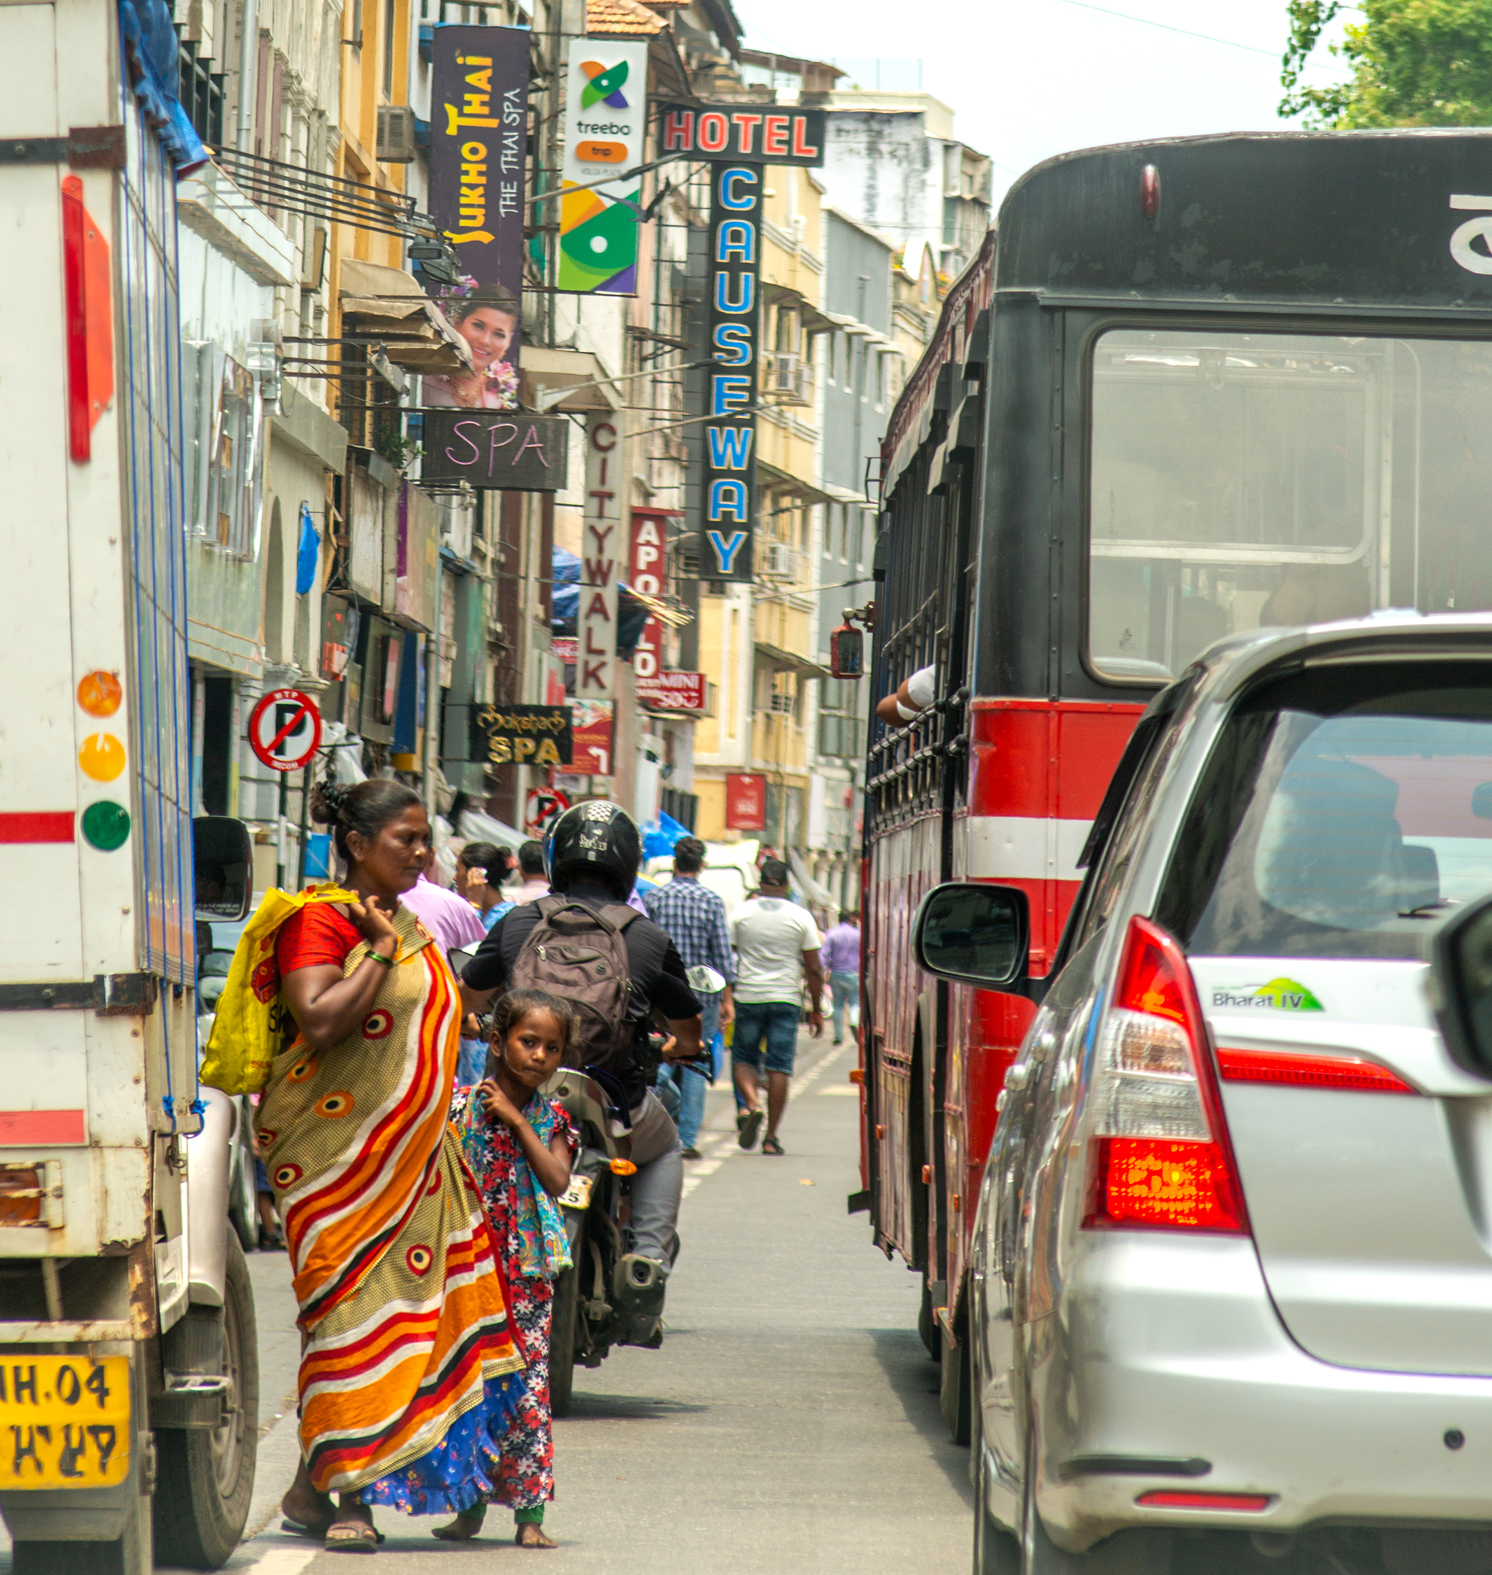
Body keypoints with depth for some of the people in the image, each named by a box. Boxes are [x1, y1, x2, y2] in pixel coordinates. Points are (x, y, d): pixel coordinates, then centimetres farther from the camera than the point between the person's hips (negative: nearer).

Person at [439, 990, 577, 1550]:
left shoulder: (551, 1118, 5)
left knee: (528, 1383, -2)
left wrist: (517, 1121, -12)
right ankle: (470, 1504, 14)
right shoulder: (461, 1104, 0)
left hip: (529, 1268, 1)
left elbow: (557, 1180, -9)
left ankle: (530, 1513, 1)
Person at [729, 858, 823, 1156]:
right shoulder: (801, 917, 0)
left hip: (747, 997, 0)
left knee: (744, 1058, 13)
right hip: (785, 998, 0)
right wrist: (816, 1010, 9)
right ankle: (771, 1137, 1)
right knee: (779, 1066, 2)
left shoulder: (742, 912, 1)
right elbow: (813, 969, 1)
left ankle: (752, 1105, -15)